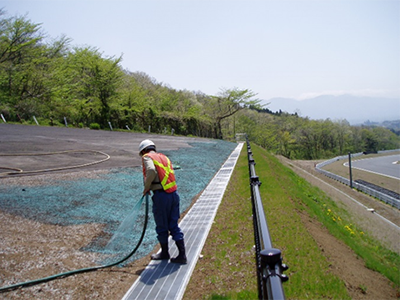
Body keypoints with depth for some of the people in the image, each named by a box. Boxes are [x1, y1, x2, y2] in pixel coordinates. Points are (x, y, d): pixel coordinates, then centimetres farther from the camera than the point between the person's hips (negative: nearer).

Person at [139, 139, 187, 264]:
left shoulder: (147, 157, -1)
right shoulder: (164, 157, 19)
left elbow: (151, 171, -22)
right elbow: (170, 174, 13)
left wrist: (147, 187, -8)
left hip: (161, 195, -6)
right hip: (174, 193, 7)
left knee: (162, 227, 11)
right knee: (174, 226, 13)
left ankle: (165, 253, 28)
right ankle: (182, 255, 13)